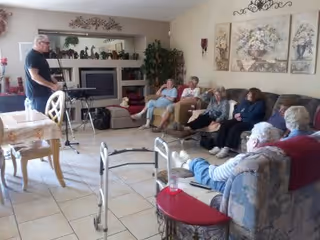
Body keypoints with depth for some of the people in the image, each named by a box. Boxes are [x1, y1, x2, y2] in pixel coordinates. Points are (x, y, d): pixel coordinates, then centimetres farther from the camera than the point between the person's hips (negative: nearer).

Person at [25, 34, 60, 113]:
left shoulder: (40, 55, 15)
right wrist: (52, 85, -22)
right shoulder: (32, 56, -15)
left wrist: (55, 82, 11)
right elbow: (34, 76, -23)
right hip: (37, 94, -10)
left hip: (44, 92, 10)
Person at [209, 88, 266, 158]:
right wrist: (236, 116, -4)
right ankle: (218, 147, -23)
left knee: (235, 128, -35)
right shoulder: (245, 101, 21)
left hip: (250, 123, -7)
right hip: (239, 120, 7)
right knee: (224, 124, -19)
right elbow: (236, 110, 19)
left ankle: (226, 149, -36)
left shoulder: (260, 104, 0)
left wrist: (240, 114, -7)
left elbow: (252, 115, -15)